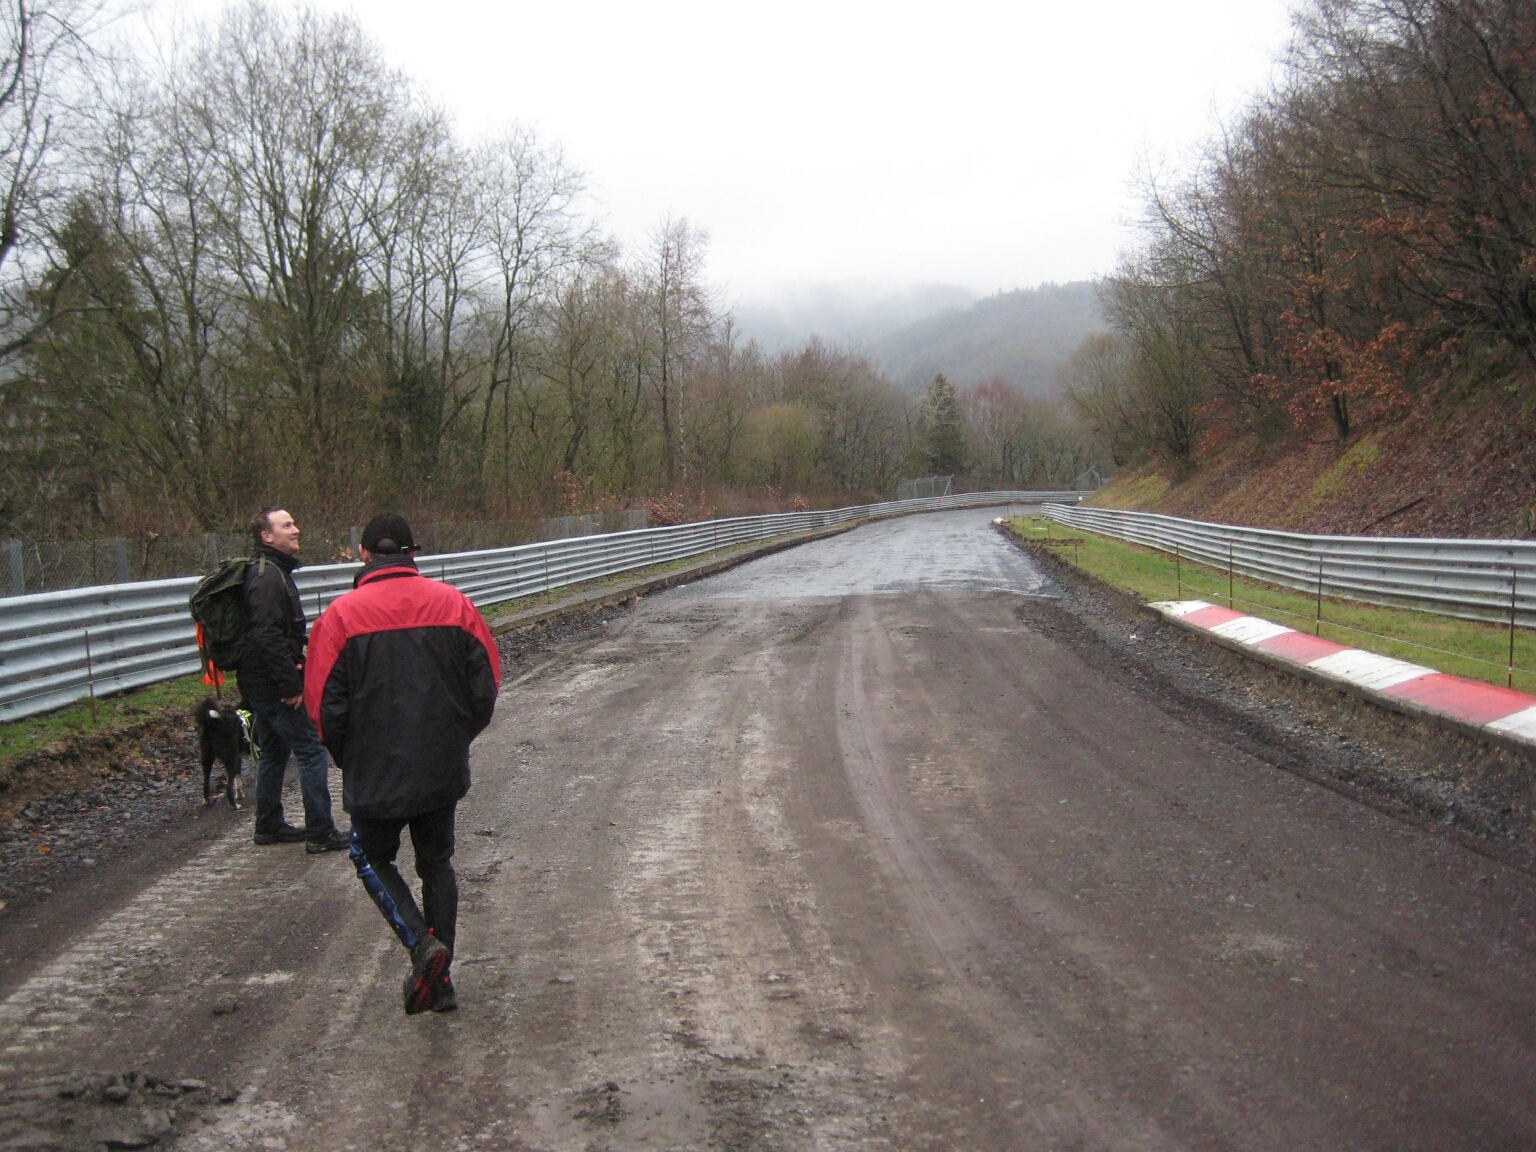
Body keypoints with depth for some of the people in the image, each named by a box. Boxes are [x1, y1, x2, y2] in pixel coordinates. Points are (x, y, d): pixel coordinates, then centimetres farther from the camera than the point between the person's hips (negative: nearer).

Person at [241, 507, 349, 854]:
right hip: (274, 686, -11)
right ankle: (320, 832, -4)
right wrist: (291, 684, -25)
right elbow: (268, 636, -27)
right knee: (311, 750, -7)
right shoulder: (268, 578, -19)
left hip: (261, 686, 11)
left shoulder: (273, 572, 15)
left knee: (273, 752, 19)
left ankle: (269, 825, 28)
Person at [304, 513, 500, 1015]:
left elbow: (325, 707, -8)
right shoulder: (453, 603, -1)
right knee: (436, 862, 18)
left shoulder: (342, 615, -9)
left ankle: (421, 943, -5)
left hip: (376, 773, -3)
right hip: (444, 771, 3)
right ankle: (439, 981, 19)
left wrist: (351, 761, 8)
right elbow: (486, 686, 1)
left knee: (372, 857, 17)